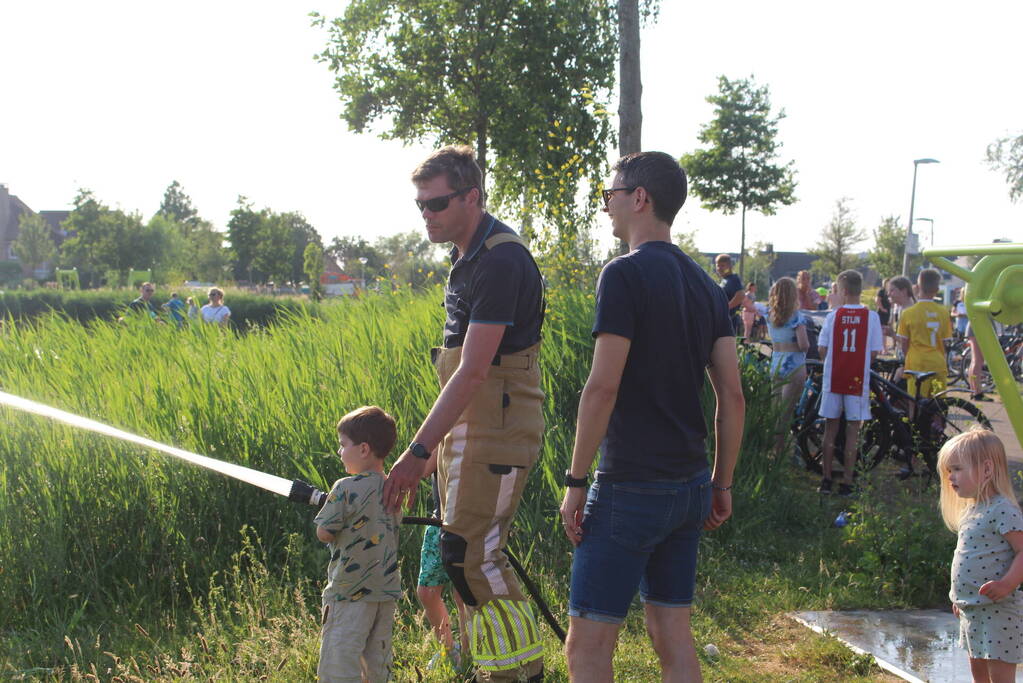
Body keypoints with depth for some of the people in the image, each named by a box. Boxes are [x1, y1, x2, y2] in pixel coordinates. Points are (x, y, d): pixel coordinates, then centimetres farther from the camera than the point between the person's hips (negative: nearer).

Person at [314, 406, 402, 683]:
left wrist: (329, 506, 6)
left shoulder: (346, 489, -16)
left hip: (350, 591, -7)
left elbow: (324, 533, -12)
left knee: (338, 660, -2)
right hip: (386, 590, 7)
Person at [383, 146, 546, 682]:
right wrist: (430, 445, 20)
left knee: (470, 553, -11)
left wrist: (417, 453, -26)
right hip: (465, 425, 10)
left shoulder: (500, 261, -20)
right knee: (465, 552, 12)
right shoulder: (468, 255, 13)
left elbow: (473, 372, -25)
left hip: (497, 428, -10)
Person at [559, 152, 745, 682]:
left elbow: (602, 387, -17)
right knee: (672, 636, 14)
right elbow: (732, 396, 11)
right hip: (690, 487, 8)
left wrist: (575, 481, -11)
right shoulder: (705, 285, 11)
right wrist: (722, 483, 17)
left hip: (630, 489, -8)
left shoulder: (626, 274, -11)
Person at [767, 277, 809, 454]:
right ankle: (779, 449, -2)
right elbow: (803, 345, -19)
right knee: (786, 411, -2)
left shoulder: (769, 314, 4)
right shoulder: (795, 316, -13)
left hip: (775, 364, 5)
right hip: (794, 366, -5)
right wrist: (807, 345, 2)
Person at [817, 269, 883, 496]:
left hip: (834, 378, 1)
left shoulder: (834, 316, -3)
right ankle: (846, 482, 5)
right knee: (852, 431, 4)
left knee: (830, 429, 11)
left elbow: (822, 350, -3)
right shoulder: (871, 316, -4)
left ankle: (826, 479, 13)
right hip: (858, 380, -1)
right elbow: (874, 352, -5)